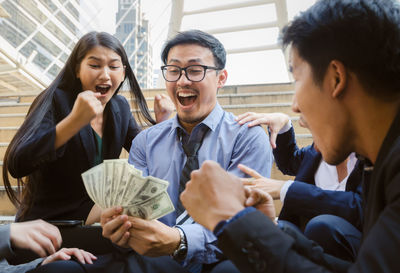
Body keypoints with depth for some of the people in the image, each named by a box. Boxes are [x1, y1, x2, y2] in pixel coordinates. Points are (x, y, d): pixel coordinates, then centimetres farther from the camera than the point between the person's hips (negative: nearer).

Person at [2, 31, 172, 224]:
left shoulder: (120, 107, 1)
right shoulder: (55, 101, -17)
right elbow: (16, 165, -29)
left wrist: (160, 122, -9)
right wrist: (74, 121, -42)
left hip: (98, 209, 7)